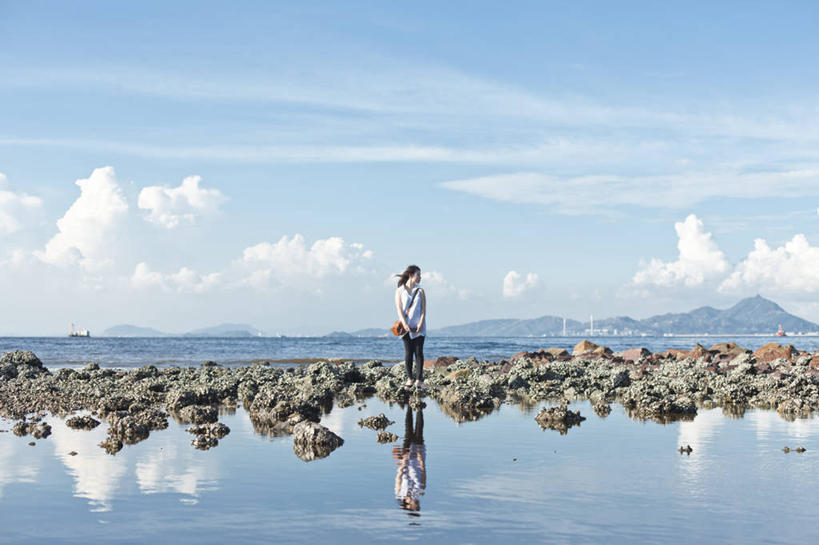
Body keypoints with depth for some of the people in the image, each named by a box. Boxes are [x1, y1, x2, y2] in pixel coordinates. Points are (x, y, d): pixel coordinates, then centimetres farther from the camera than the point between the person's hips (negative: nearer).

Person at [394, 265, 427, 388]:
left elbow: (423, 309, 3)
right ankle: (409, 378, 7)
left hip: (419, 327, 1)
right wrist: (404, 324, -16)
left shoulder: (420, 291, 9)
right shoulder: (400, 291, 5)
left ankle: (419, 380, -9)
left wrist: (421, 324, -12)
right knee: (408, 352, -1)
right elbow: (399, 309, -2)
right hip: (406, 327, -1)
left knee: (419, 352, -6)